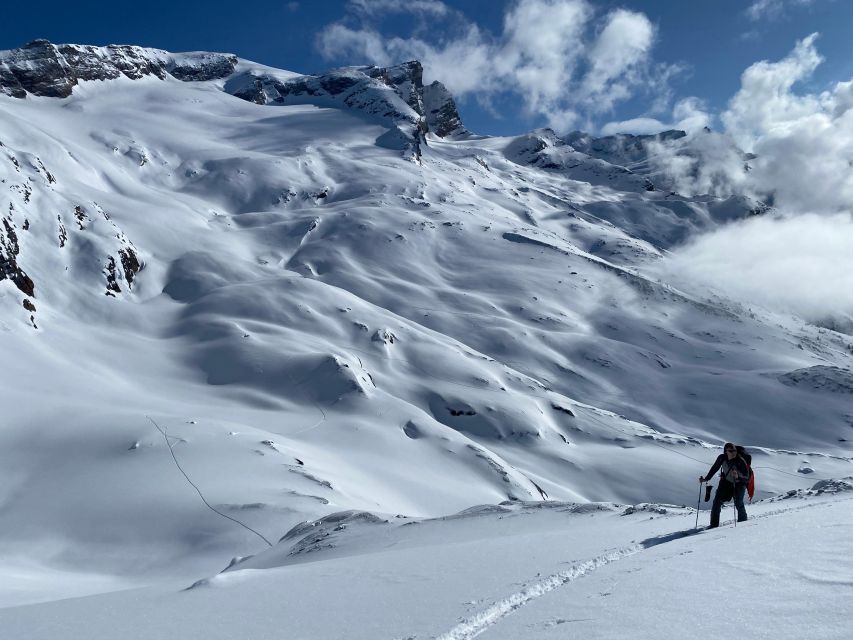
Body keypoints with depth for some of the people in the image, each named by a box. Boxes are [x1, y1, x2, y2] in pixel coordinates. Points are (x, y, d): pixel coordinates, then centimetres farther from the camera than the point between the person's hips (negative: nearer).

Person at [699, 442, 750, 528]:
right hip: (726, 482, 3)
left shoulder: (740, 461, -29)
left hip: (739, 483, -3)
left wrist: (738, 476, -49)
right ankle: (714, 524, 2)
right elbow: (714, 468, -1)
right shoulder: (722, 458, -18)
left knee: (738, 503, -17)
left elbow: (746, 477, -30)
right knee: (717, 501, -6)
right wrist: (706, 478, -1)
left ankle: (743, 523, 8)